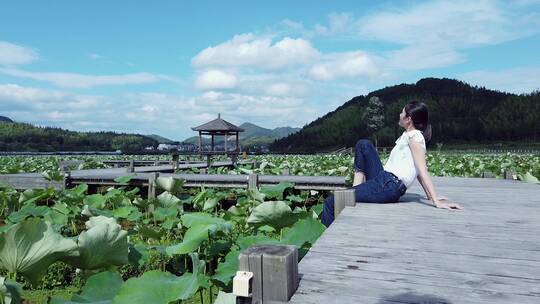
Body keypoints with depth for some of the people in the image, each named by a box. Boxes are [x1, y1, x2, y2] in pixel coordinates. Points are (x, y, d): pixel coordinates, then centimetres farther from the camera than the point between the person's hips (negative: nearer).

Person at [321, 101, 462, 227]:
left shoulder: (414, 136, -8)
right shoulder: (408, 135, 20)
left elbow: (422, 170, -16)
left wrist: (436, 201, -21)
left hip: (389, 187, -9)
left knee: (331, 202, -10)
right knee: (363, 144, 10)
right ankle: (357, 188, 0)